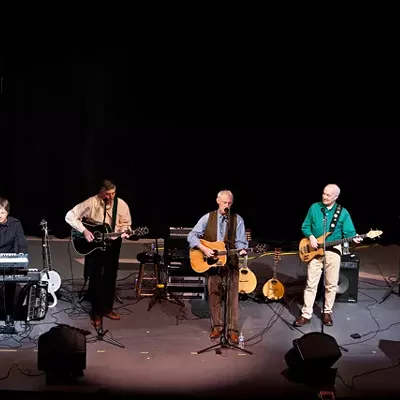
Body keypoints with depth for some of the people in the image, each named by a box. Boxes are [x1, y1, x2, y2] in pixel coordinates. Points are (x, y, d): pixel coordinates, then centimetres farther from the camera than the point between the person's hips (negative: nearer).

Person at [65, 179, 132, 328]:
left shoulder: (121, 205, -9)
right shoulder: (91, 203, -18)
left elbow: (126, 223, 5)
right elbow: (70, 216, -15)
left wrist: (124, 231, -17)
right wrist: (84, 230, -23)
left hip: (113, 244, 3)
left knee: (110, 277, 12)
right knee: (95, 278, 1)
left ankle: (107, 308, 28)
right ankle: (96, 311, 14)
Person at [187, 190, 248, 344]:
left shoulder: (237, 220, 0)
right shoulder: (208, 218, 1)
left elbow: (240, 241, -2)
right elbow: (192, 236, -3)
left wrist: (242, 250, -25)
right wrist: (204, 248, -17)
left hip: (231, 262, -1)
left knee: (232, 296, -1)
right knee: (213, 294, 7)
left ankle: (232, 329, 6)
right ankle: (217, 326, 21)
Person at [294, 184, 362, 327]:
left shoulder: (343, 212, -2)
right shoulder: (314, 207, 0)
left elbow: (349, 233, -4)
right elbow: (305, 226, 6)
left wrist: (354, 238, -26)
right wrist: (311, 237, -12)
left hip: (333, 251, 0)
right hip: (315, 250, 0)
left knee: (331, 284, 5)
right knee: (311, 283, 0)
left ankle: (327, 312, 21)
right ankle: (306, 314, 6)